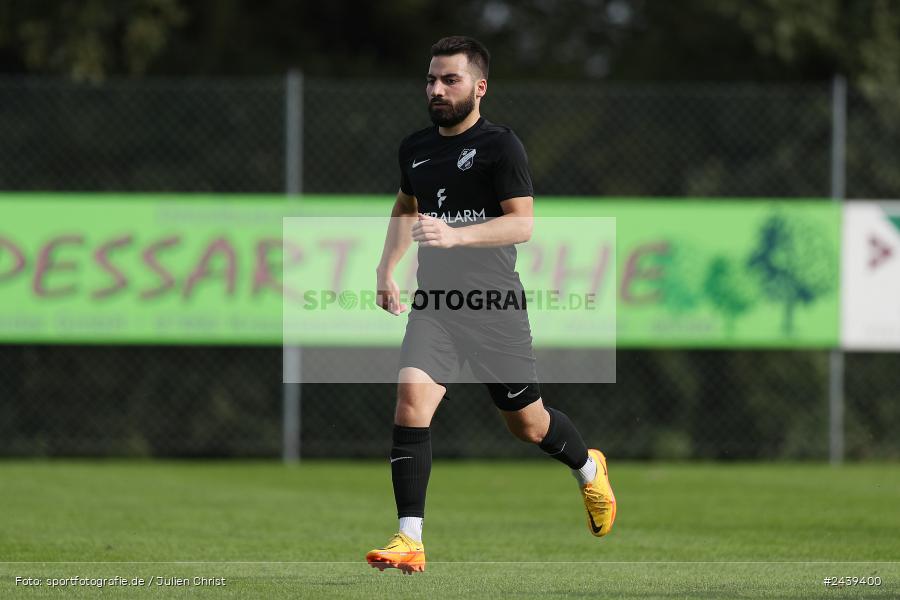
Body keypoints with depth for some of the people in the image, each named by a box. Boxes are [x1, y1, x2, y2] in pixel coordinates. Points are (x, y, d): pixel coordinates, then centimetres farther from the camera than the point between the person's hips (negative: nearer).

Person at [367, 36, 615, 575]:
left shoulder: (499, 145, -9)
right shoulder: (415, 149, 10)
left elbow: (522, 223, -17)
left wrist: (455, 236, -29)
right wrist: (387, 269, 21)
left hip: (495, 305, -4)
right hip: (434, 302, 4)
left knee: (528, 424, 10)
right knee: (411, 399, -19)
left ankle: (588, 469, 45)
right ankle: (410, 541, -20)